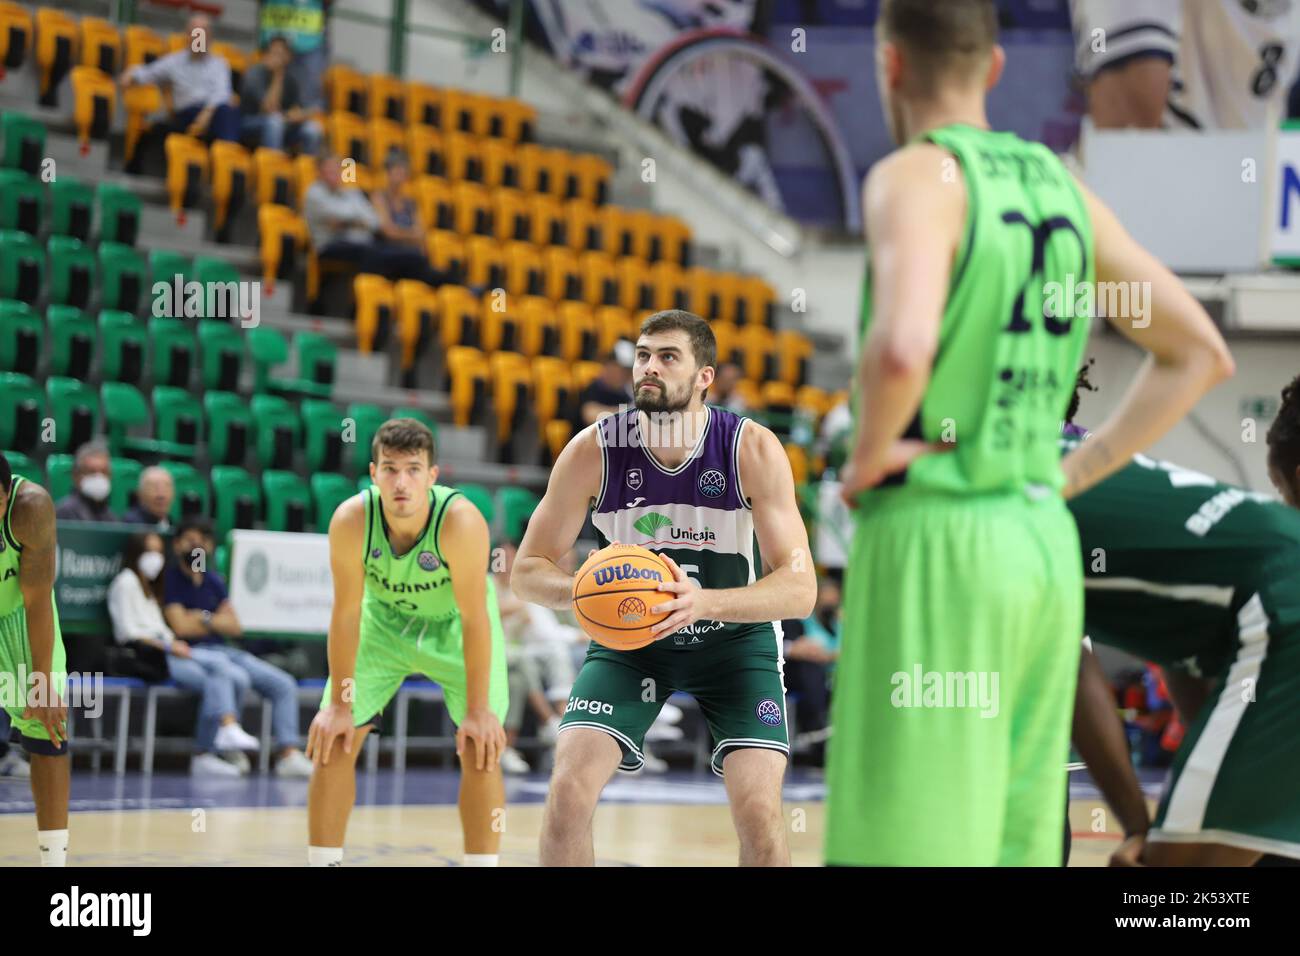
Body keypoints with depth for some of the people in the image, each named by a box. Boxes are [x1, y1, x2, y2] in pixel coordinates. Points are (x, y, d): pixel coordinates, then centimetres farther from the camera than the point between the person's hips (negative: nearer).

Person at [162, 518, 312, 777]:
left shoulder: (215, 581, 17)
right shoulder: (170, 579, -3)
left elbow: (235, 627, 12)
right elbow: (181, 626, -13)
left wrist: (204, 618, -5)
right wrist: (216, 622, 1)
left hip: (224, 650, 8)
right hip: (191, 654, -7)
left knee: (284, 685, -6)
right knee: (237, 678, -34)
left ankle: (289, 753, -13)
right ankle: (228, 748, -19)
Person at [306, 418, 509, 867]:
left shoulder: (460, 521, -36)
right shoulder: (351, 520, -31)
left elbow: (474, 617, -29)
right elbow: (346, 612, -20)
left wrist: (479, 711, -26)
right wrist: (339, 705, -15)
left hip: (456, 628, -2)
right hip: (384, 621, 2)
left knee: (481, 749, -12)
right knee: (332, 741, -5)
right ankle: (322, 863, 7)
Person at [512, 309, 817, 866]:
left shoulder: (754, 450, -22)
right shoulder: (594, 450, -18)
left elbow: (800, 589, -25)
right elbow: (527, 571, -11)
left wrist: (703, 602, -42)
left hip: (734, 636, -1)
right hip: (630, 635, 1)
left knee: (759, 810, -18)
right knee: (567, 792, -18)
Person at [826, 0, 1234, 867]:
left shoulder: (917, 178, -12)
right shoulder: (1058, 186, 12)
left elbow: (901, 350, -32)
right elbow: (1203, 355, 17)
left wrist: (867, 457, -12)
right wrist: (1064, 477, 15)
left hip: (931, 548, -8)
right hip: (1040, 545, 8)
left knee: (914, 849, -5)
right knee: (1012, 849, 12)